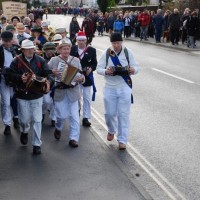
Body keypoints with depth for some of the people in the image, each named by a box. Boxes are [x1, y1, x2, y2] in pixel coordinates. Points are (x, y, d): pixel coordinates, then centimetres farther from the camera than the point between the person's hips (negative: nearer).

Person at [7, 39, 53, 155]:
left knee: (37, 120, 0)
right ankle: (24, 132, 45)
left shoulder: (40, 60, -2)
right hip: (22, 95, 0)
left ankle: (37, 144, 11)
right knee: (24, 119, 9)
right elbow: (10, 75, -3)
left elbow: (49, 73, -5)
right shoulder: (17, 61, -4)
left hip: (37, 95, 0)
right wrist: (20, 78, -22)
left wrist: (48, 81, -26)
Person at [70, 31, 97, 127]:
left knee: (87, 98, 3)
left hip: (87, 77, 0)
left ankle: (86, 118, 10)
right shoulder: (73, 49, 0)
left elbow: (94, 63, -1)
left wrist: (91, 68, -19)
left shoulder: (91, 50, -2)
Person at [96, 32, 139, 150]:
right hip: (110, 88, 1)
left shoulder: (128, 52, -1)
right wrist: (105, 71, -24)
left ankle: (122, 140, 8)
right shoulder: (106, 53, -2)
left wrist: (133, 70, -23)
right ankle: (111, 130, 40)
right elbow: (98, 68, -2)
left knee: (123, 114, -1)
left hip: (124, 87, -1)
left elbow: (136, 67, 1)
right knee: (109, 113, 8)